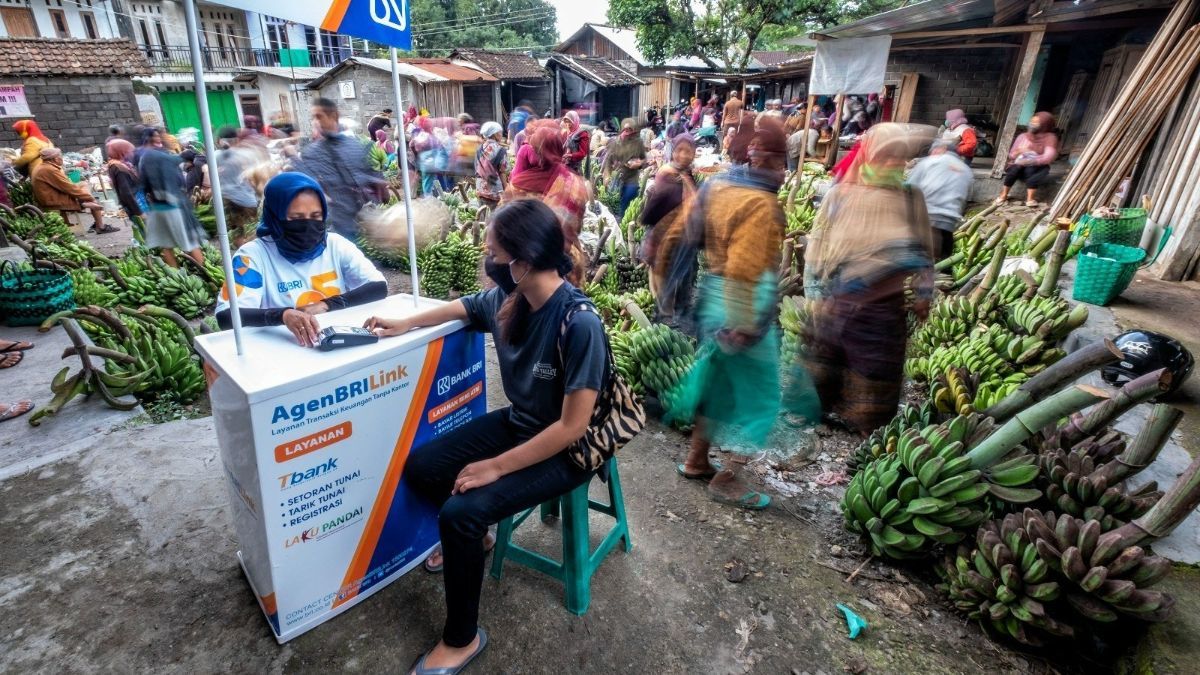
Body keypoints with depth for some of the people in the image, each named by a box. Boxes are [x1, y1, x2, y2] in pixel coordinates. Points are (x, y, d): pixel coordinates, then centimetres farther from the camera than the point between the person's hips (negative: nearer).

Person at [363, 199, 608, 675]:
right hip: (518, 424, 8)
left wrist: (495, 467, -22)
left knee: (460, 512, -22)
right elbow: (465, 307, 16)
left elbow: (571, 427, -28)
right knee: (420, 467, 5)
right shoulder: (508, 298, -9)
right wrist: (407, 324, 14)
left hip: (565, 451, -8)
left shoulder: (579, 323, -31)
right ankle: (470, 538, 35)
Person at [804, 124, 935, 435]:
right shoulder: (840, 195, -6)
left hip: (885, 305, 1)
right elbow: (818, 245, -3)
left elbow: (922, 250, 7)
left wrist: (923, 295, 8)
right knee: (824, 362, 16)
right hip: (838, 300, 0)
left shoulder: (911, 198, -1)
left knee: (877, 373, 11)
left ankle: (870, 429, 29)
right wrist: (816, 292, -8)